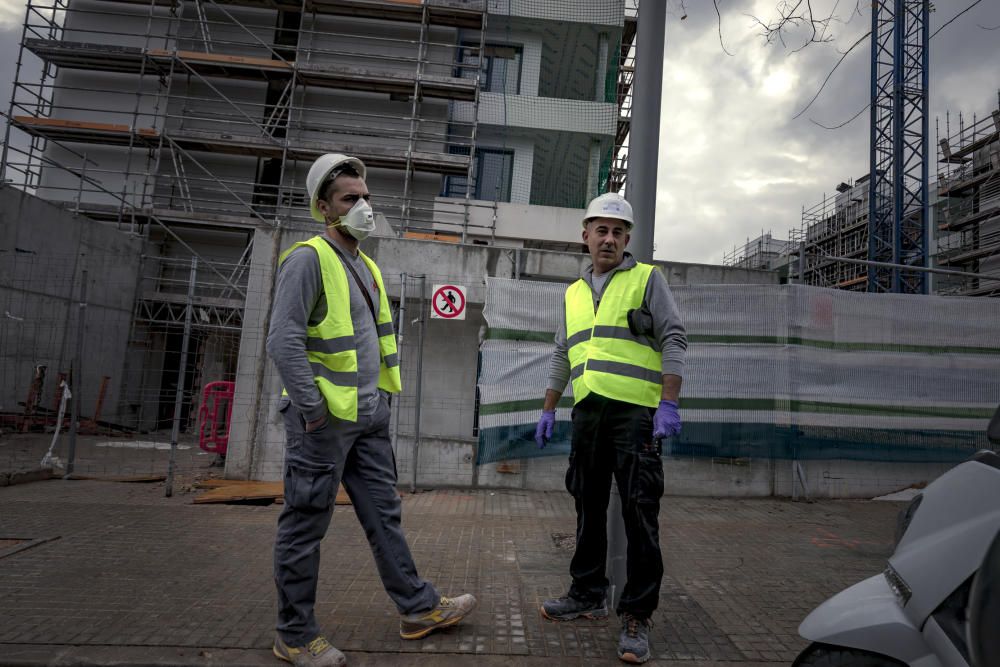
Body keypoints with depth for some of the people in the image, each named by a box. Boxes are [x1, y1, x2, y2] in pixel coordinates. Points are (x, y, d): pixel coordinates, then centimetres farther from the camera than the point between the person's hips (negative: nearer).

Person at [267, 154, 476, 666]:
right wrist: (312, 408, -19)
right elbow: (283, 340, -20)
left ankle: (418, 608, 27)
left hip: (368, 416, 8)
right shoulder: (307, 258, -11)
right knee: (305, 526, 5)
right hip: (324, 418, -8)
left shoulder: (367, 267, 16)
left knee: (384, 513, 15)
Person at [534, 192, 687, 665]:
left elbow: (674, 340, -5)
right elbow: (562, 357, 22)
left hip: (636, 412, -5)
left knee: (639, 514, -3)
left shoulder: (647, 279, 3)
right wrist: (548, 410, 17)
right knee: (589, 509, 13)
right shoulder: (573, 293, 18)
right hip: (588, 413, 6)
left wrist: (669, 404, -15)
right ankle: (588, 595, 28)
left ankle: (637, 617, 7)